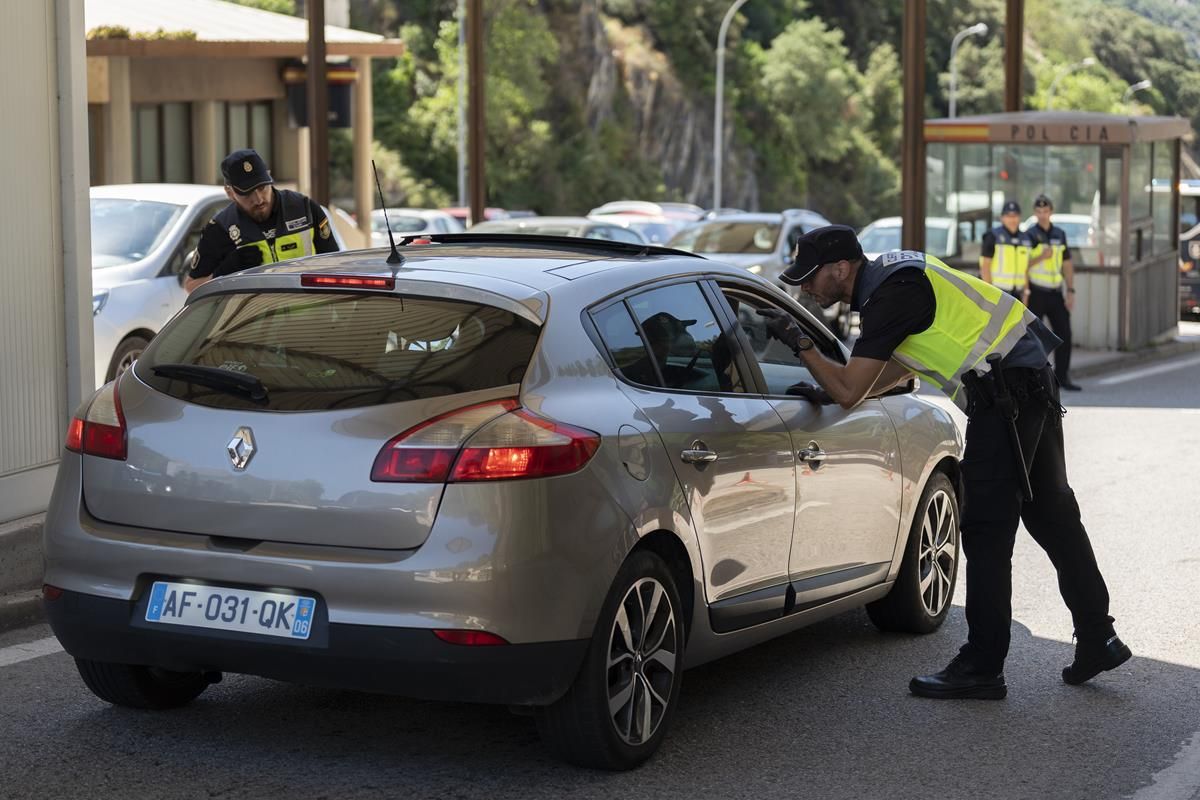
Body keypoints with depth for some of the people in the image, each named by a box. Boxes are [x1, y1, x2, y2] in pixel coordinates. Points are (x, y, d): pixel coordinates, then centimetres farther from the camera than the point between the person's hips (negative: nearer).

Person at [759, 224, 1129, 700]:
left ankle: (982, 668, -2)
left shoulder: (890, 295, -15)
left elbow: (848, 393, -16)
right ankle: (1098, 639, 23)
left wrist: (800, 343, -7)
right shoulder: (893, 272, 15)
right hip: (1033, 374, 10)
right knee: (1051, 513, 16)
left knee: (986, 530, -6)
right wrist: (827, 388, 18)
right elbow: (901, 368, 26)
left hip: (1006, 389, -10)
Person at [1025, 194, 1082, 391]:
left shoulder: (1060, 234, 11)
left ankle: (1062, 377, 8)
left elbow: (1067, 264, 13)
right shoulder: (1029, 235, -4)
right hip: (1036, 293, -5)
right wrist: (1040, 257, -22)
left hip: (1055, 293, 5)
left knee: (1064, 335, 1)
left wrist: (1071, 291, 6)